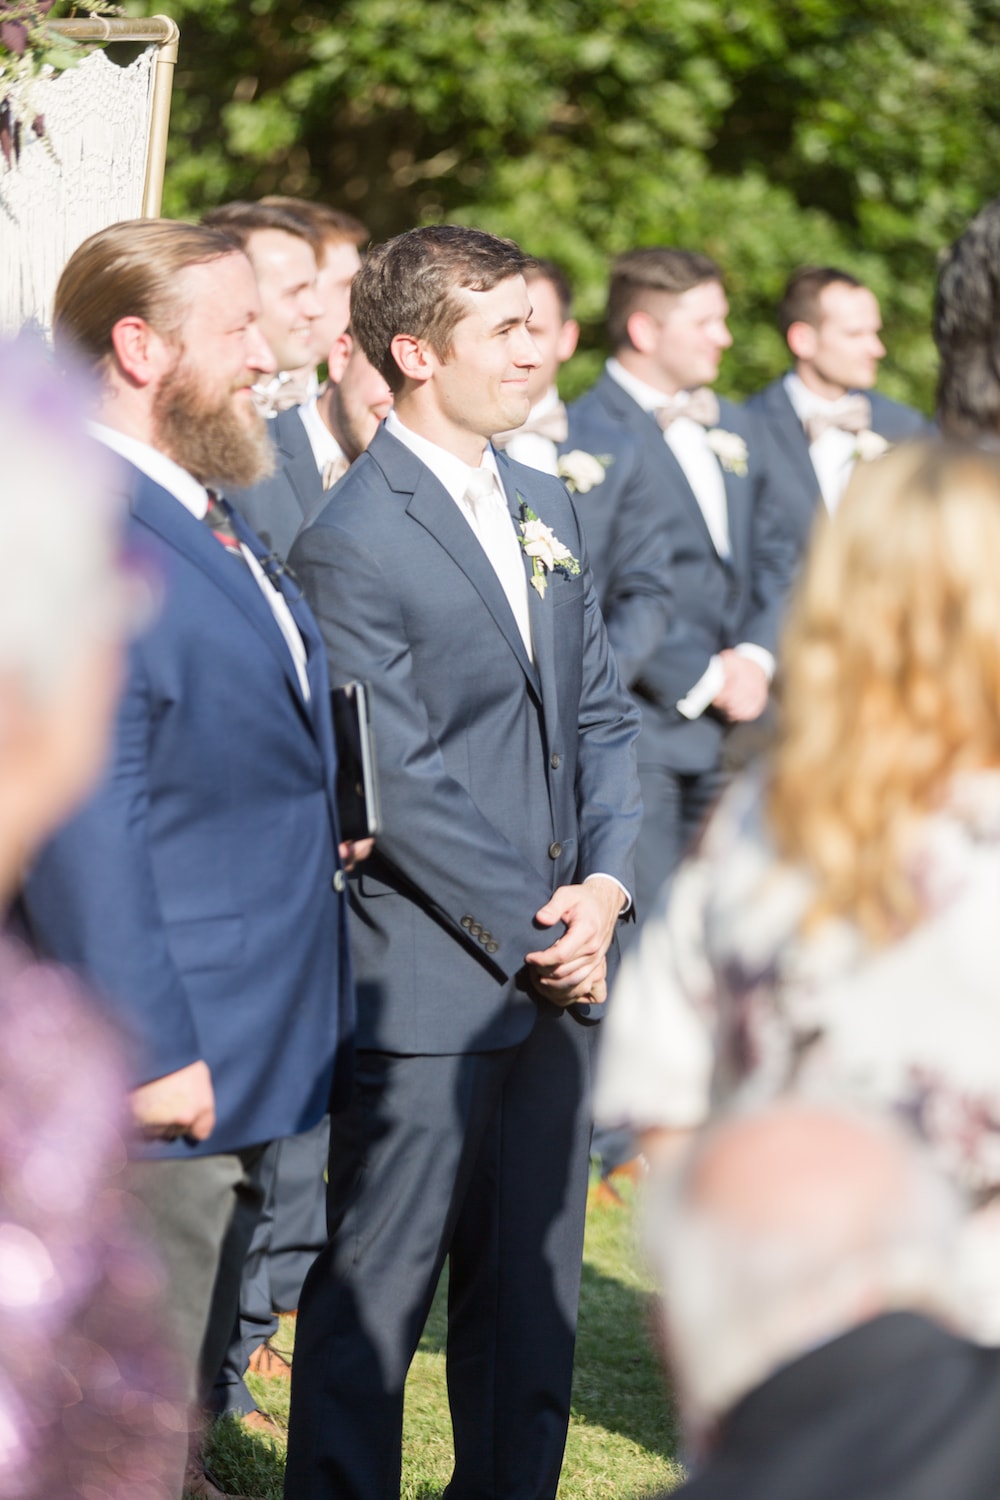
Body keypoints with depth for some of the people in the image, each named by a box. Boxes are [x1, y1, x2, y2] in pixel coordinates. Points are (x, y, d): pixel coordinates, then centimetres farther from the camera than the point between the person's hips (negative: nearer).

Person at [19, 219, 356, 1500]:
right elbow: (80, 828, -23)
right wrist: (148, 1052, -23)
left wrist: (327, 838, 10)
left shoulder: (207, 520, 13)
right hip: (162, 1078, -10)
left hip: (248, 1059, 10)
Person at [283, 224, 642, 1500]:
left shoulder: (547, 510, 13)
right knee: (373, 1298, 1)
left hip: (553, 969, 8)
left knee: (533, 1292, 14)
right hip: (427, 982, -8)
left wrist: (606, 884, -1)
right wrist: (531, 931, -13)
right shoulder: (351, 543, -13)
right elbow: (400, 785, -16)